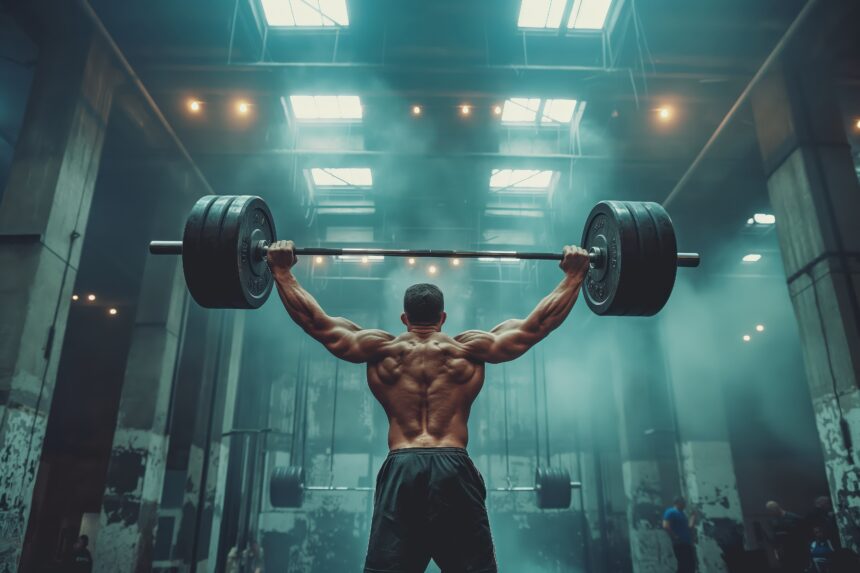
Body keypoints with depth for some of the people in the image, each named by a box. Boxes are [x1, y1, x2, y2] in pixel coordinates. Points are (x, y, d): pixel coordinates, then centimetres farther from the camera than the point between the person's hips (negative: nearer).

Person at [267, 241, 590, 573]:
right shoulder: (470, 349, 10)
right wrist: (574, 274, 18)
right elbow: (538, 324, 11)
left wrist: (282, 270, 21)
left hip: (399, 470, 1)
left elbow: (314, 320, 13)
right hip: (454, 469, 0)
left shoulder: (381, 349, 11)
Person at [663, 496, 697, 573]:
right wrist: (675, 536, -17)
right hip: (679, 544, -10)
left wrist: (693, 515, 17)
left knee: (691, 566, 10)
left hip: (687, 543, 10)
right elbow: (665, 526, -19)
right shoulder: (671, 512, -8)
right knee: (683, 567, -10)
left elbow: (690, 526, 21)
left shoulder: (681, 513, 21)